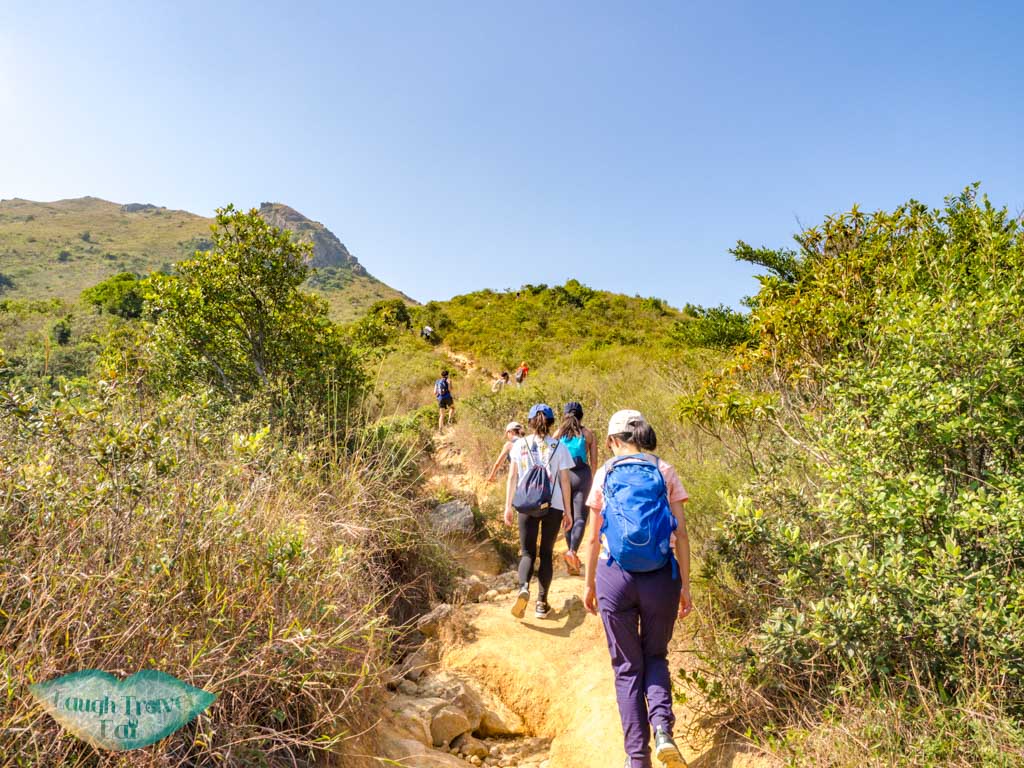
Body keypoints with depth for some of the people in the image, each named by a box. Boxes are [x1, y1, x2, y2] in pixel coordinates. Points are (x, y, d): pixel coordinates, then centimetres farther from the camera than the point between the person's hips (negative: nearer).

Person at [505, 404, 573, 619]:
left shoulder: (519, 444, 0)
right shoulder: (558, 447, -1)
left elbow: (512, 478, 0)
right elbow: (564, 481, 0)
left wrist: (508, 507, 7)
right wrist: (567, 511, 7)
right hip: (553, 506, 0)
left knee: (528, 553, 11)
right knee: (546, 553, 14)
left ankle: (523, 587, -16)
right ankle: (542, 603, 16)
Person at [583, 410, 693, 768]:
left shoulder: (605, 474, 0)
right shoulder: (664, 472, 1)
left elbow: (593, 538, 2)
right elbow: (681, 534, -3)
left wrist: (589, 584, 13)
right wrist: (685, 585, 5)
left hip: (615, 576, -1)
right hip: (661, 576, 1)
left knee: (627, 666, 15)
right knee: (656, 656, 23)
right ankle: (662, 728, 3)